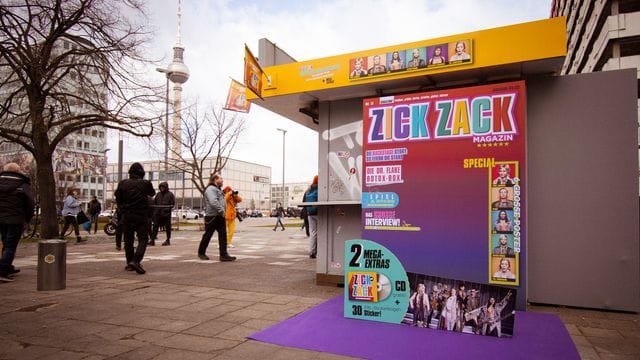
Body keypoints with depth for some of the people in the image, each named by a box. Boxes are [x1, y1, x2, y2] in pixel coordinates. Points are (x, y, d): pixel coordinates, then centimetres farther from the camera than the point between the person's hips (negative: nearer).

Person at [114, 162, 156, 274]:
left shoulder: (123, 183, 0)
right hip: (141, 216, -3)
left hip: (126, 216, 3)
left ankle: (129, 263, 21)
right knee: (143, 239, 1)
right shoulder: (145, 183, -7)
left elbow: (118, 199, 9)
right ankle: (136, 261, -17)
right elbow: (152, 193, 11)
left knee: (128, 240, 15)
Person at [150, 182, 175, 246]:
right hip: (158, 214, 4)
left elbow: (172, 204, -4)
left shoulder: (170, 194, 0)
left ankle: (168, 240, 12)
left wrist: (167, 209, -16)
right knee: (155, 226, 1)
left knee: (167, 227, 3)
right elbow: (154, 203, 16)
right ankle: (152, 240, 2)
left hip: (166, 214, -4)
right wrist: (155, 210, 3)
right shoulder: (158, 194, 12)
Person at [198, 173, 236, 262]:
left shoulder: (219, 189, 20)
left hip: (220, 216, 9)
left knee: (223, 235, 0)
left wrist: (223, 210, 13)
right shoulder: (210, 189, -12)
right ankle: (201, 253, 22)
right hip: (212, 217, -9)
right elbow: (213, 202, -25)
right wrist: (221, 210, -20)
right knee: (207, 235, 5)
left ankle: (224, 255, -1)